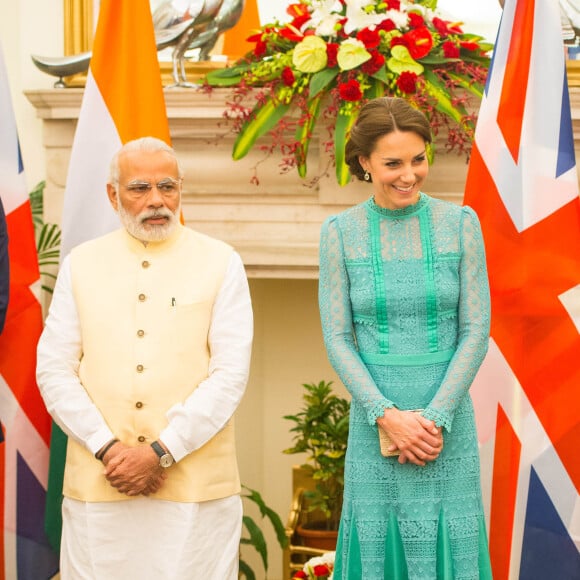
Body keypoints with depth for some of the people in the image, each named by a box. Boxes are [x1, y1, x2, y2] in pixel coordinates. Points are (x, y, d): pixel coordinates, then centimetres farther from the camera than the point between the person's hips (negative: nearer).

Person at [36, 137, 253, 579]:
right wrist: (107, 448, -9)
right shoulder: (81, 264, 9)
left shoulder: (221, 263, 3)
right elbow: (54, 370, 4)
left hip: (196, 485, -1)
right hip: (97, 485, 2)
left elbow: (231, 373, -5)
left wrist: (161, 452, -12)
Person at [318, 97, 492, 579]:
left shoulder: (460, 223, 0)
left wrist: (436, 418, -10)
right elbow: (337, 337, -1)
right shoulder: (341, 232, 0)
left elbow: (476, 331, -2)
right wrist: (388, 415, -12)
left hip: (448, 417, 0)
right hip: (375, 417, 0)